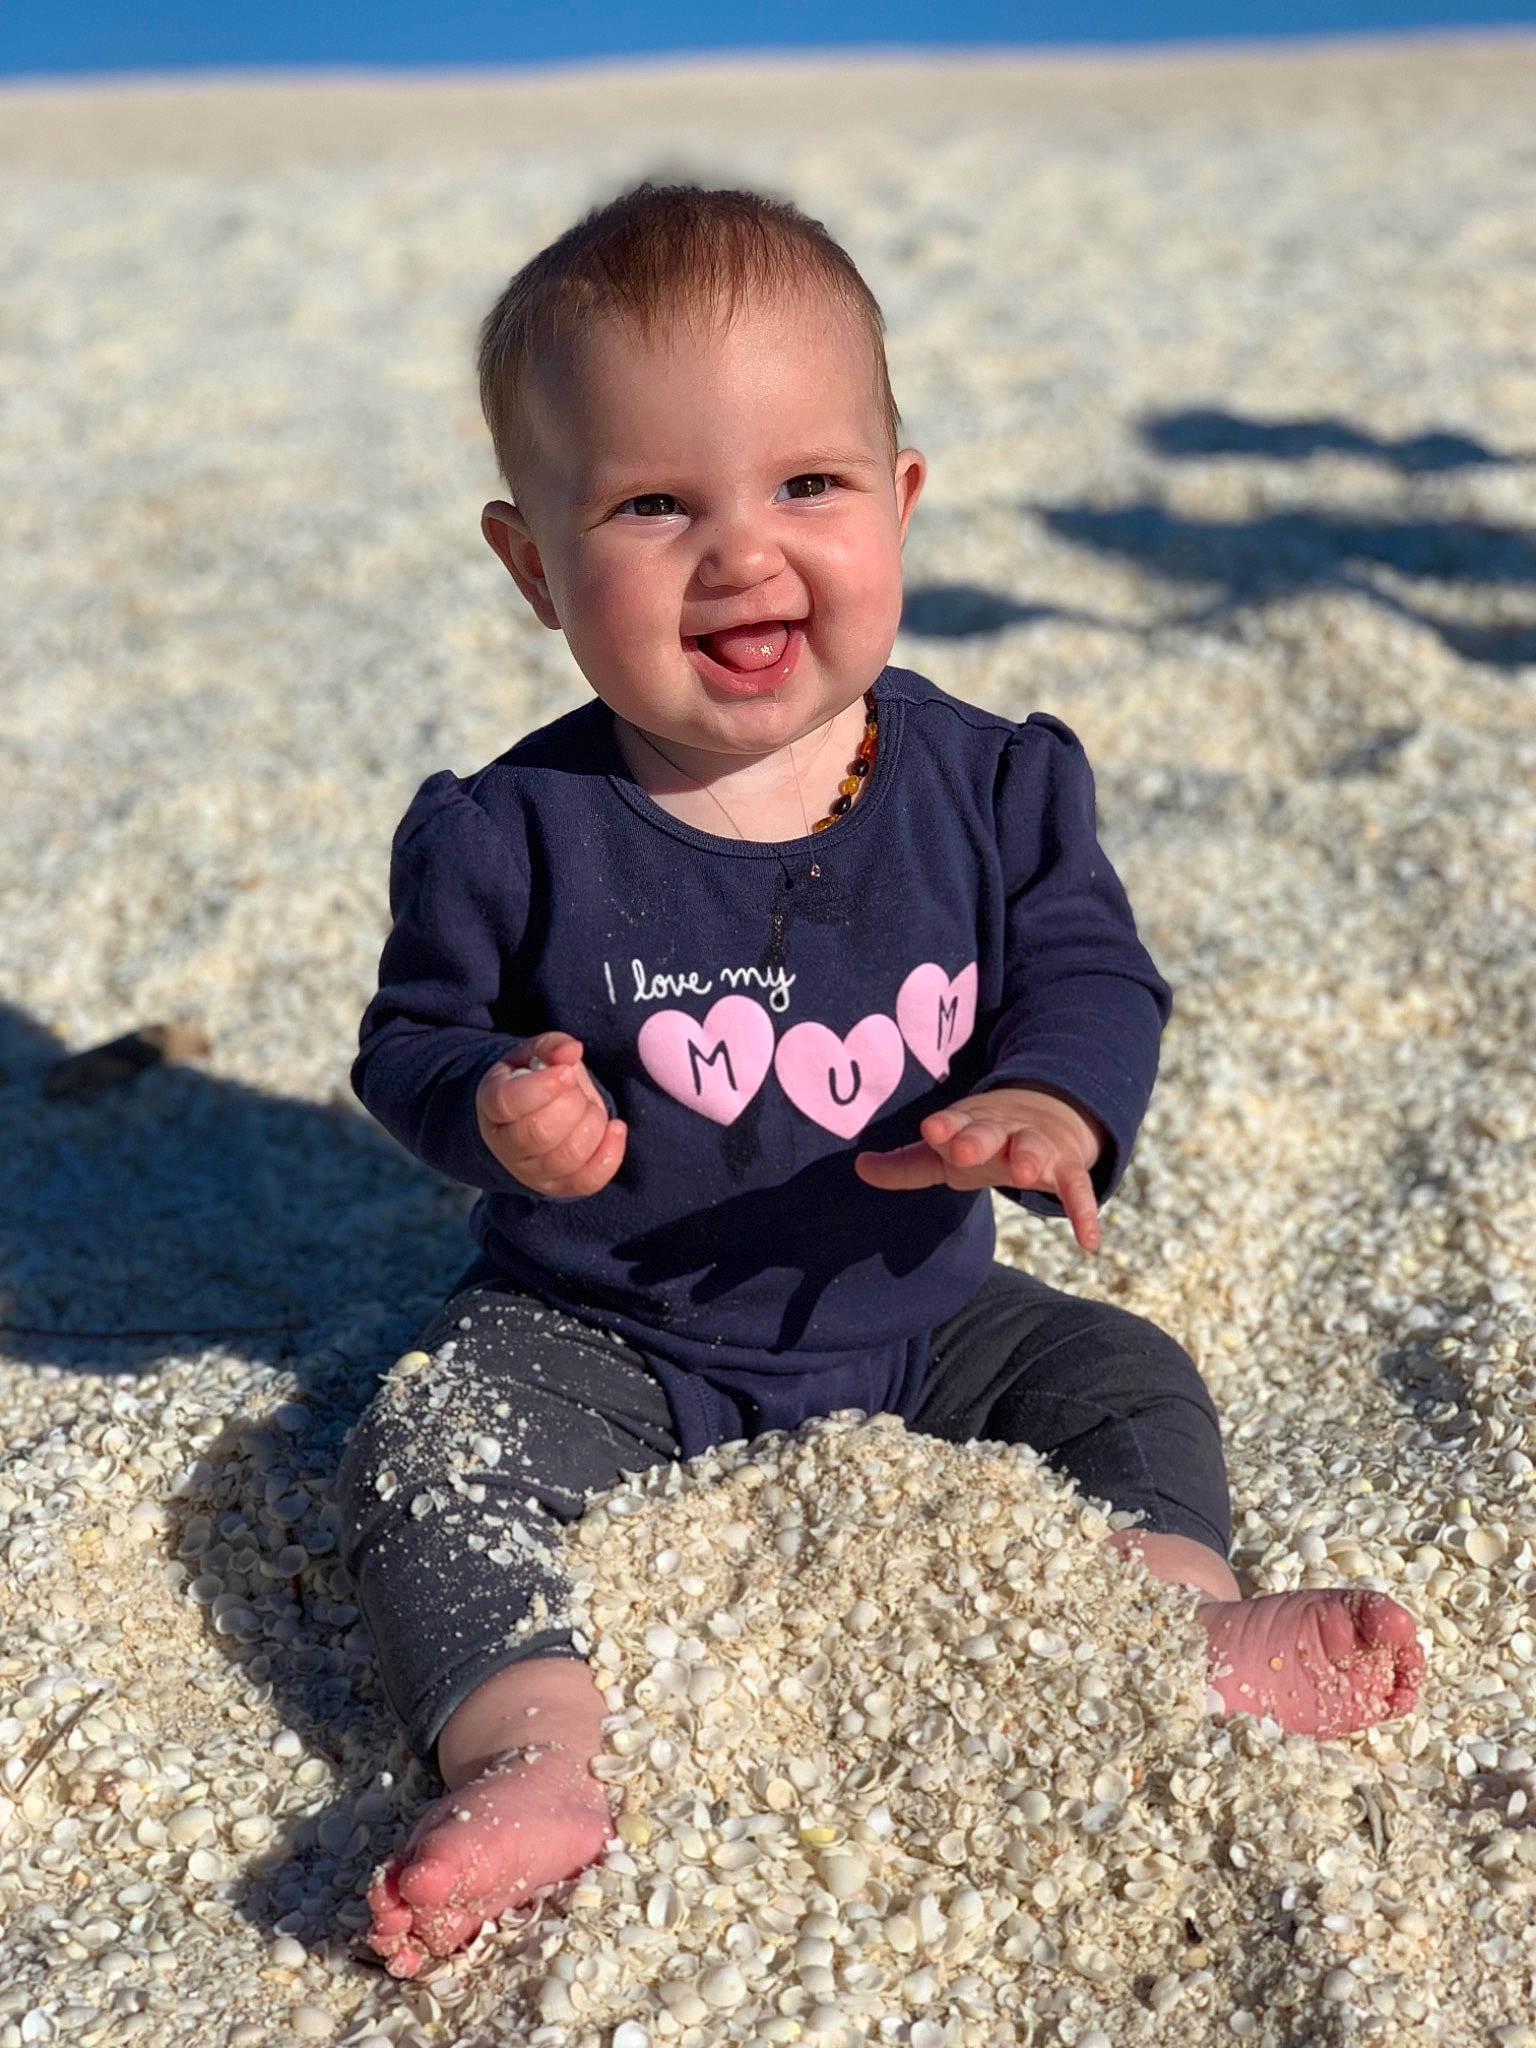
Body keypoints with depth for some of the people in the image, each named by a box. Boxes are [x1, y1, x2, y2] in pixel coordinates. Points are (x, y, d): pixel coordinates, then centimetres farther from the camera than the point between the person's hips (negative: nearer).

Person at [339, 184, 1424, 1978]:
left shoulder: (989, 784, -11)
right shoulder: (512, 836, -15)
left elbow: (1089, 968, -5)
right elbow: (414, 1036, -4)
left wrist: (1052, 1106, -28)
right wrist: (495, 1102, -28)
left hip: (919, 1320, 3)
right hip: (600, 1340, -2)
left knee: (1127, 1375, -6)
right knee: (429, 1452, -22)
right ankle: (526, 1762, -29)